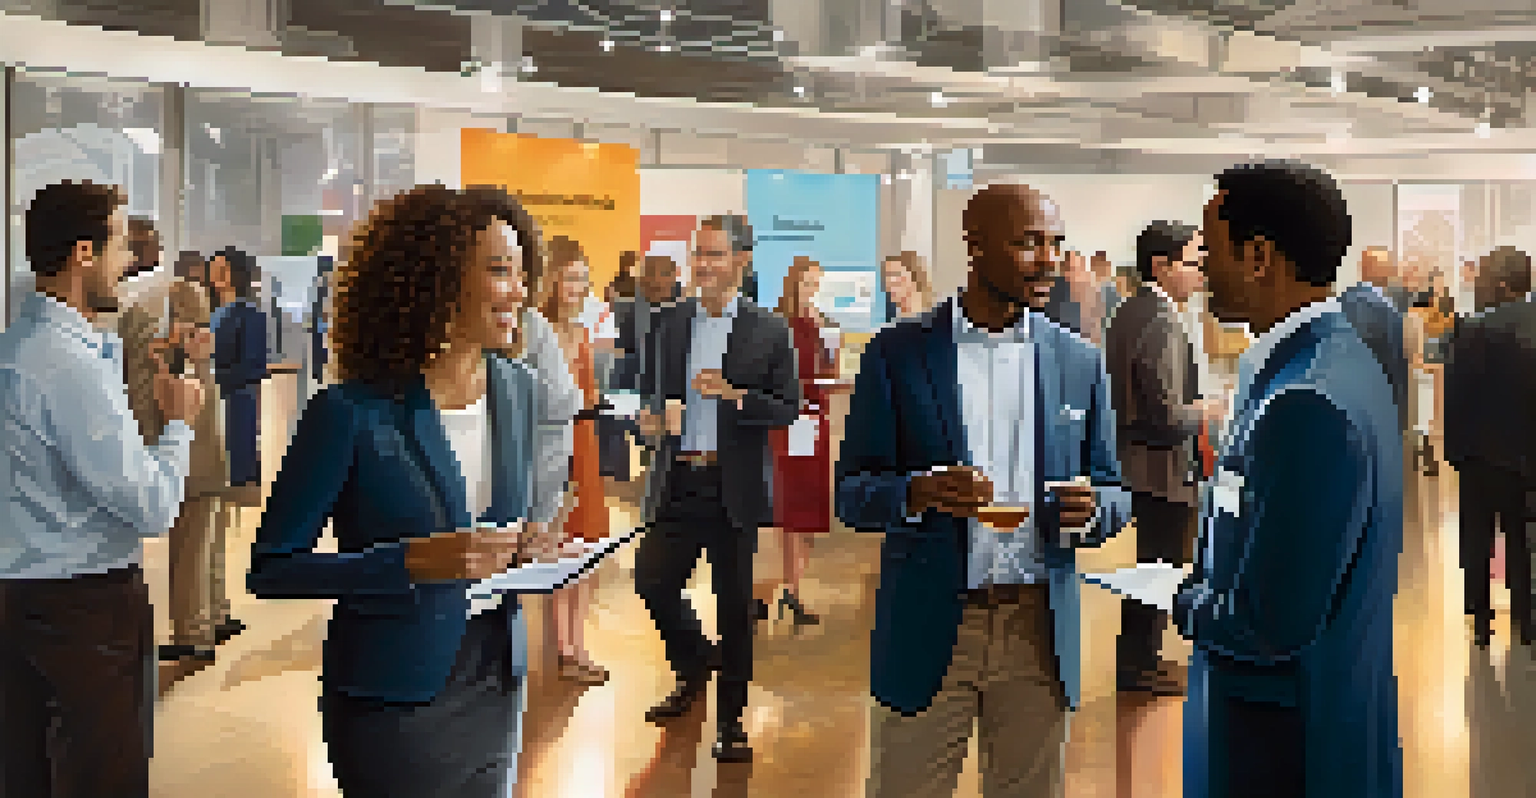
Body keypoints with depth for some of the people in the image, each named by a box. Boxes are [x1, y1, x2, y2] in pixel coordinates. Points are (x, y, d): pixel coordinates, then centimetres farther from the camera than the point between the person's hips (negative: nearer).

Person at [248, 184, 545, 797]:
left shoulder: (517, 389, 0)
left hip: (496, 677, 6)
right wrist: (412, 562, -25)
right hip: (395, 695, -6)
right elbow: (271, 569, -14)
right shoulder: (353, 413, -18)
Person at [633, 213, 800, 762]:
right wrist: (649, 416, -5)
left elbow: (789, 409, -3)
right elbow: (650, 388, 17)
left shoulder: (769, 331, -1)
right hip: (677, 481, 3)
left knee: (734, 604, 5)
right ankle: (694, 668, 29)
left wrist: (734, 394, -17)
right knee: (652, 583, -1)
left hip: (734, 486, -3)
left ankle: (731, 718, 22)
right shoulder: (668, 323, 8)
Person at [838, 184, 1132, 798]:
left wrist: (1090, 509, -14)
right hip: (928, 628, -2)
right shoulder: (897, 353, -3)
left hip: (1039, 630, 2)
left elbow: (1115, 494, 9)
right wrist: (919, 492, -24)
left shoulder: (1080, 363, 5)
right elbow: (851, 495, -3)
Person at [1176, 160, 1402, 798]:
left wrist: (1183, 603, -10)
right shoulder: (1339, 356, 5)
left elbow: (1269, 626, -26)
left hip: (1289, 746, -9)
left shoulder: (1307, 404, -28)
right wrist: (1203, 584, 3)